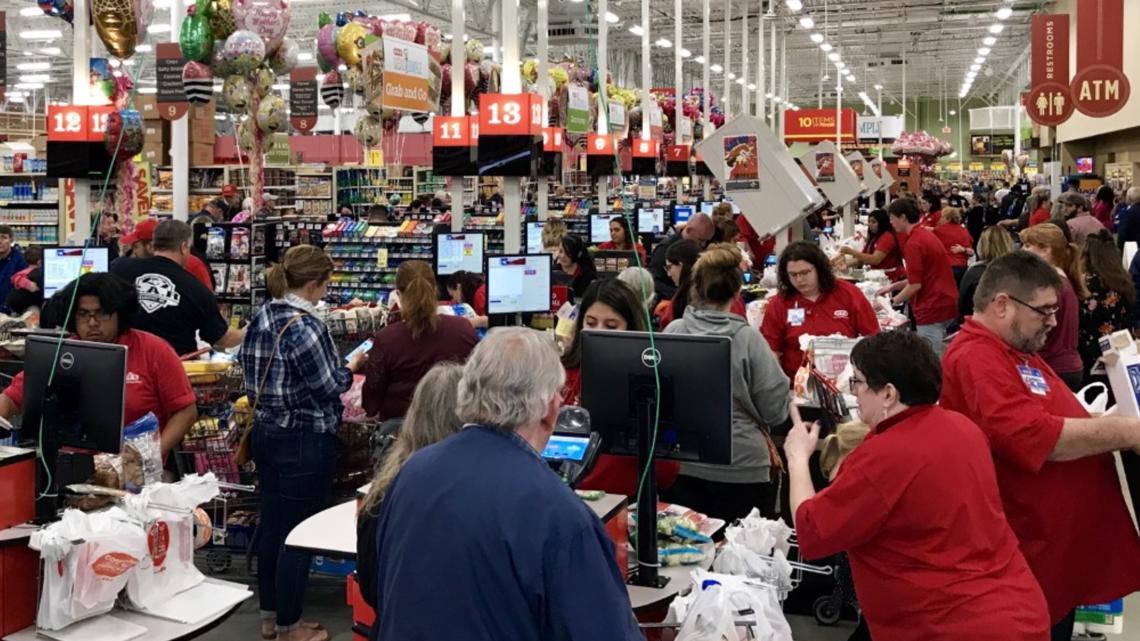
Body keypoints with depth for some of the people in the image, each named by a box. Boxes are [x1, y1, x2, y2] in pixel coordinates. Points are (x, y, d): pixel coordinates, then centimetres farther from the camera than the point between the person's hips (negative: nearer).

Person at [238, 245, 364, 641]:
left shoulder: (262, 317, 5)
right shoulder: (305, 325, -22)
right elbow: (327, 388, -18)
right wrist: (351, 368, -1)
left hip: (267, 432, 9)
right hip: (304, 442, -9)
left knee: (272, 524, 17)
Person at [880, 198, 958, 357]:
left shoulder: (914, 243, -17)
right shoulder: (927, 234, 13)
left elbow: (915, 285, -17)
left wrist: (892, 302, -6)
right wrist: (893, 286, 18)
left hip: (932, 309, -10)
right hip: (945, 304, 10)